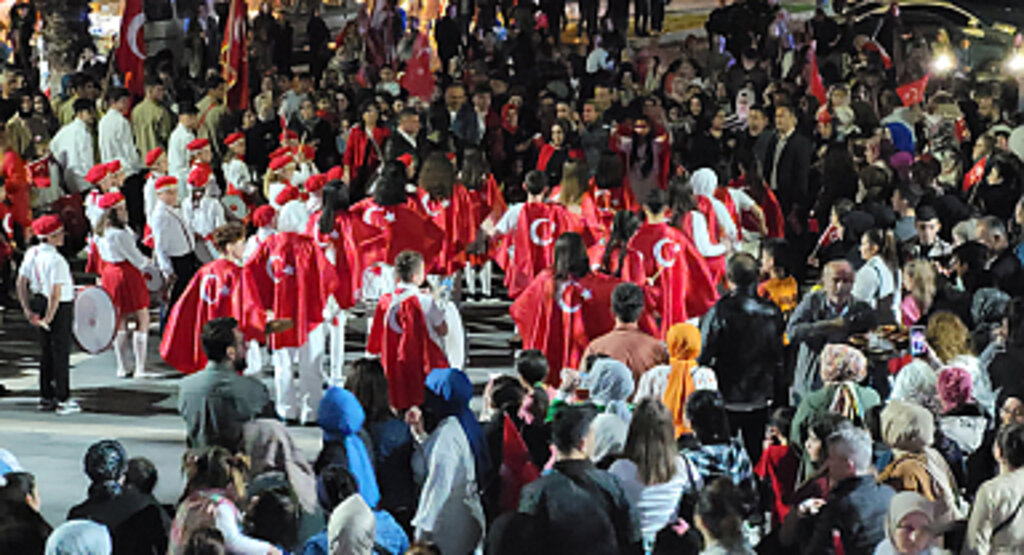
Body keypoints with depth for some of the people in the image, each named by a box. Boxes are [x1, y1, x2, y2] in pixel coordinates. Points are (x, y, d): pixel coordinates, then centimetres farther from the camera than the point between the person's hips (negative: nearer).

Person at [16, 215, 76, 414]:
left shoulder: (31, 254, 2)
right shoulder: (56, 260, -22)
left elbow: (21, 283, 6)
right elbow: (56, 293, -25)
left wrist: (27, 308, 9)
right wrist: (49, 317, -17)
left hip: (40, 302, 8)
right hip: (59, 308, -8)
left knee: (46, 353, 17)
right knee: (61, 354, 1)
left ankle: (46, 397, 23)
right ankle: (63, 400, 6)